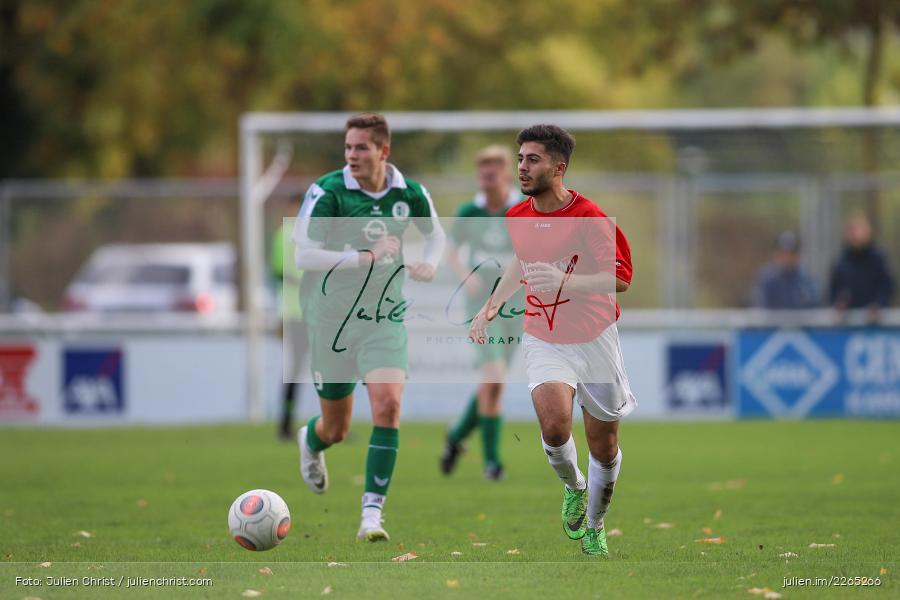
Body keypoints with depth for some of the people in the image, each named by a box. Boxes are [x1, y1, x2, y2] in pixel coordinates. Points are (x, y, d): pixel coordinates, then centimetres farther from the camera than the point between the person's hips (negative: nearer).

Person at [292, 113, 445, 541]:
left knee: (388, 405, -19)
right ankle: (311, 442, 49)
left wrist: (430, 264, -4)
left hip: (385, 319, 2)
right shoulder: (327, 192, -14)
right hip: (331, 318, -2)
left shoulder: (409, 194, -3)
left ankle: (373, 512, -14)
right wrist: (365, 257, -27)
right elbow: (303, 255, -21)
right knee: (336, 428, 9)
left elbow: (435, 233, 18)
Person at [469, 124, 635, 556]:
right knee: (554, 424, -24)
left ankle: (594, 525, 32)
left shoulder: (589, 217, -16)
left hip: (595, 340, -2)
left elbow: (620, 277, -21)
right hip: (545, 340, 2)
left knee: (603, 446, 6)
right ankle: (573, 487, 8)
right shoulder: (517, 218, 1)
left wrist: (565, 283, -35)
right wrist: (493, 306, 20)